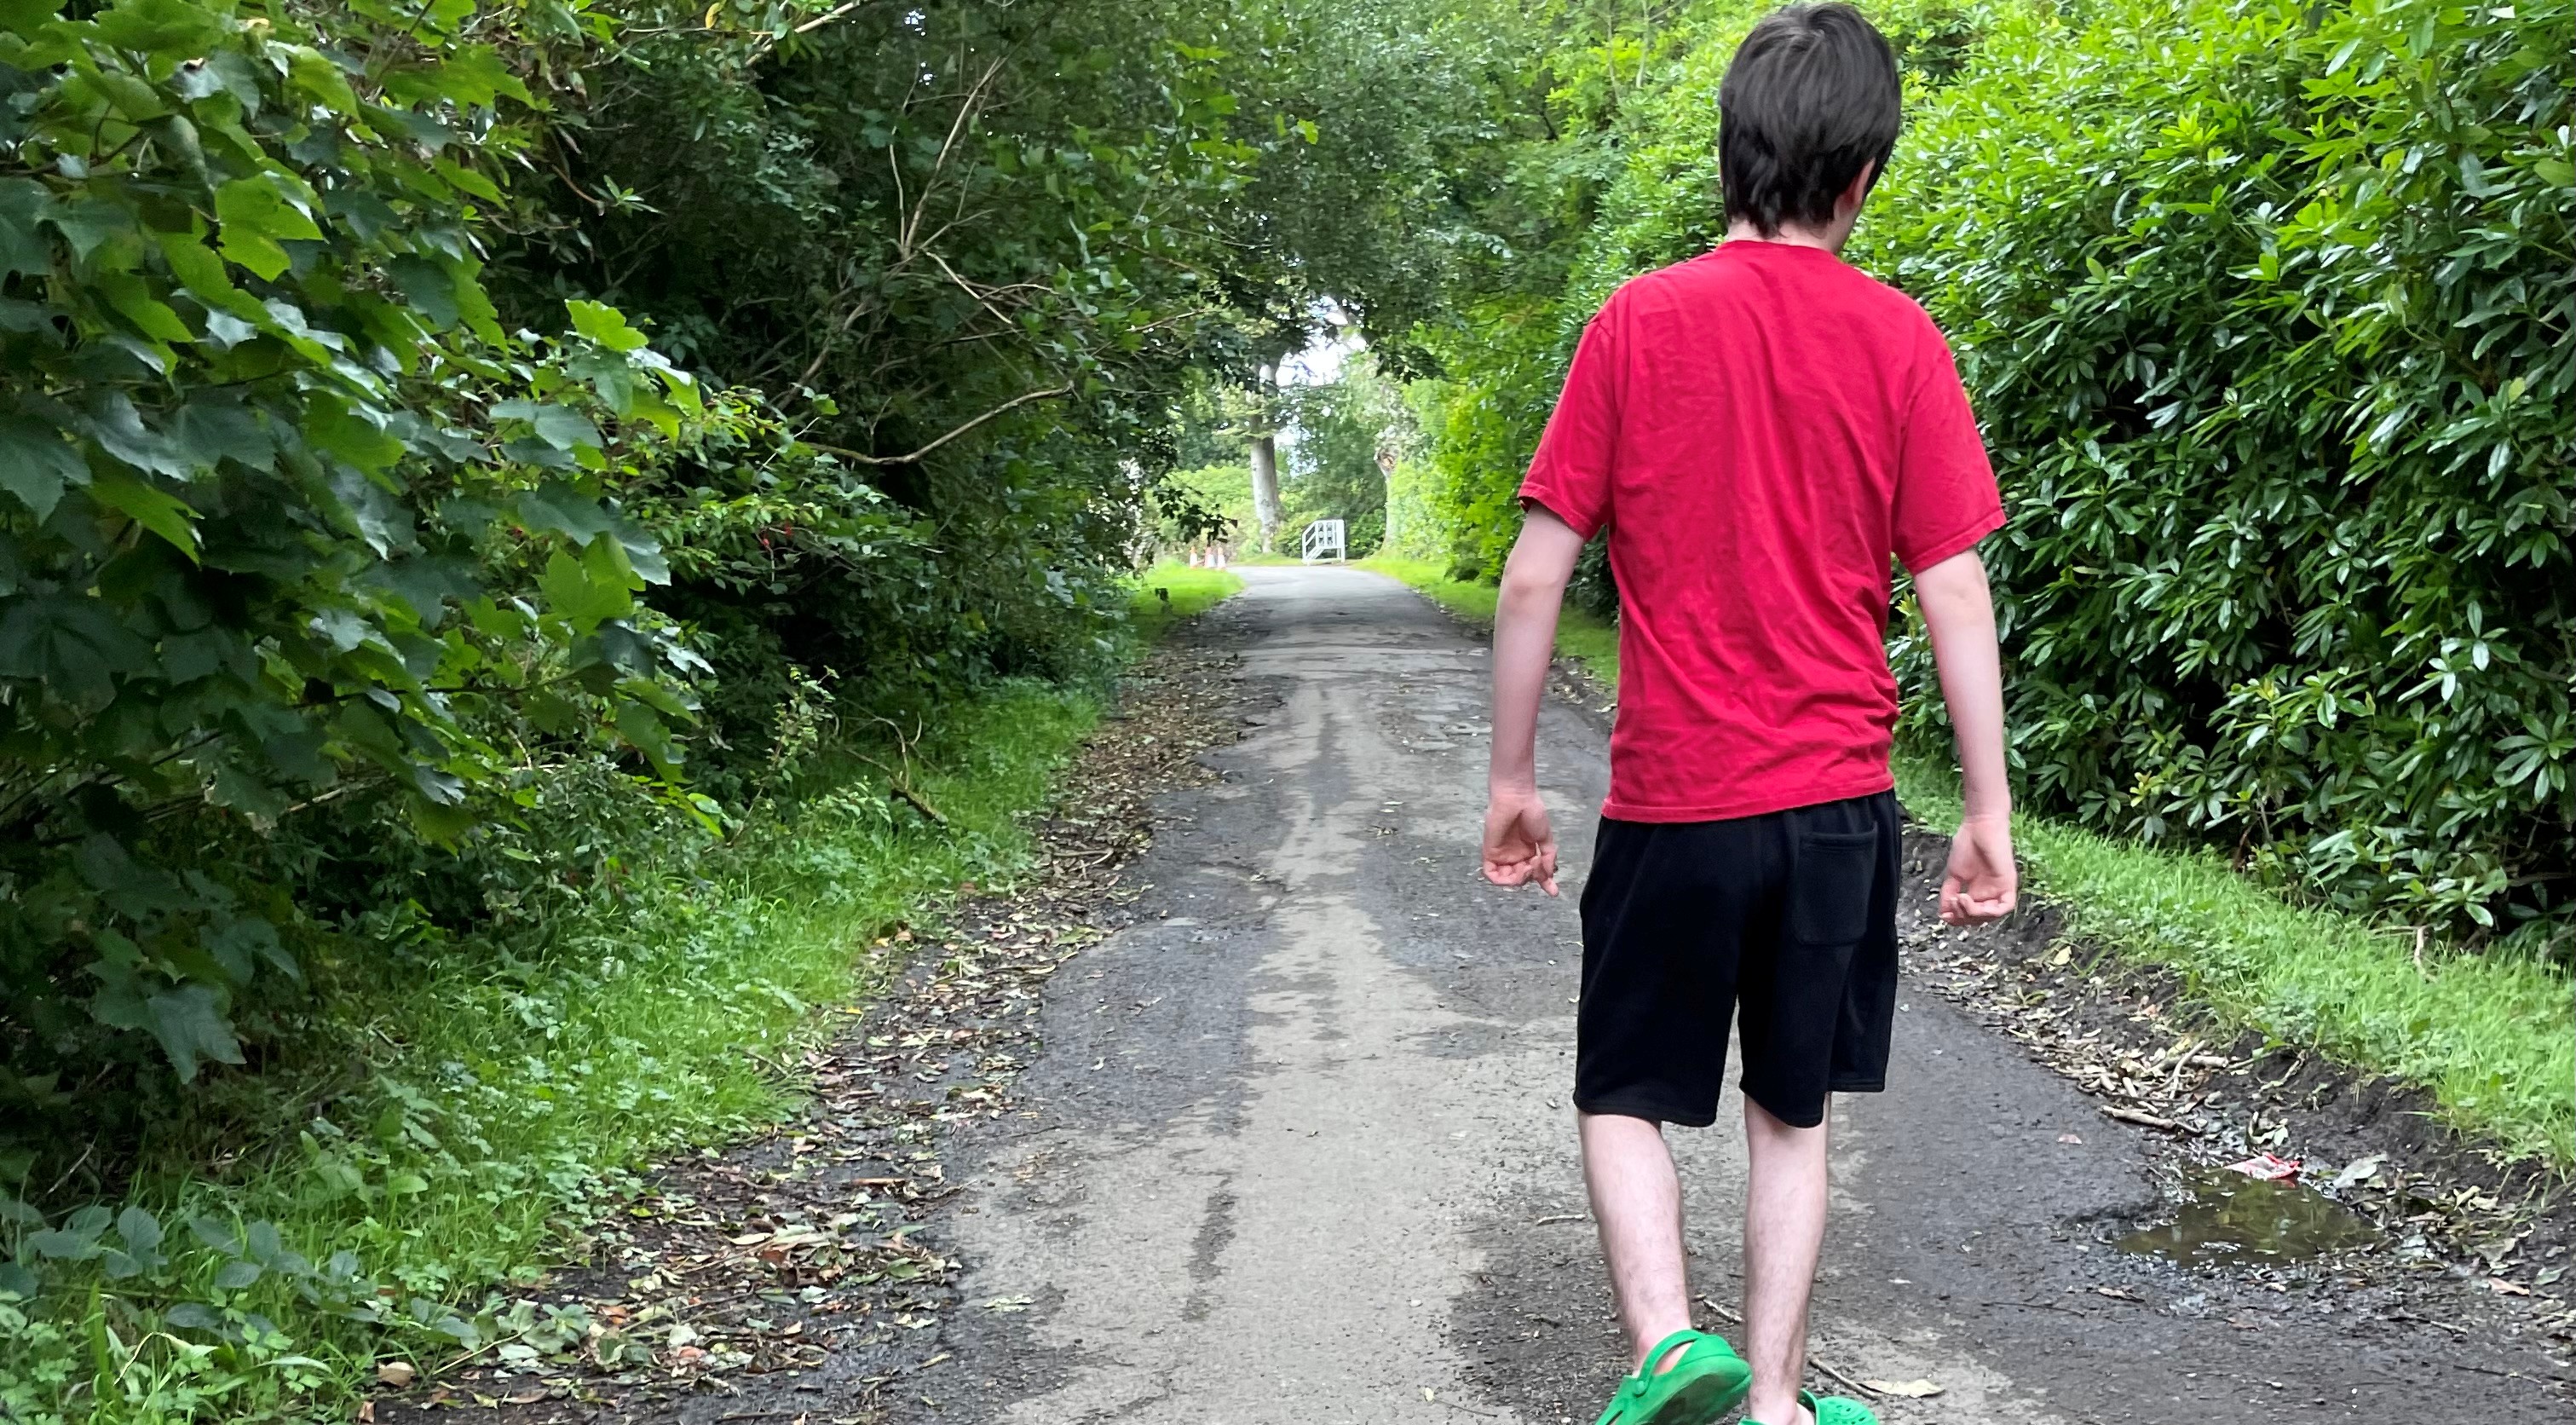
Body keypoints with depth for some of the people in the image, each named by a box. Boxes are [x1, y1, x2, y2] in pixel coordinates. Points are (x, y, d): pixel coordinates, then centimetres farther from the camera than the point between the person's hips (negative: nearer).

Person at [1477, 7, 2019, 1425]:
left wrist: (1512, 781, 4)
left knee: (1625, 1096, 14)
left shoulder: (1636, 324, -5)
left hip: (1672, 802, -1)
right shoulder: (1897, 338, -3)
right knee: (1792, 1113, 16)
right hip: (1837, 798, 2)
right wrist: (1989, 812, 4)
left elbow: (1536, 575, -5)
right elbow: (1955, 590, -4)